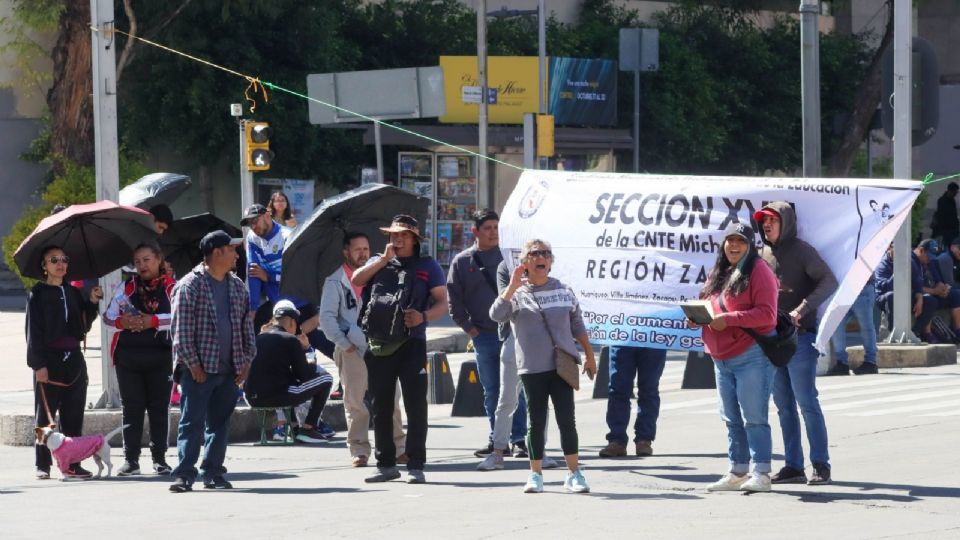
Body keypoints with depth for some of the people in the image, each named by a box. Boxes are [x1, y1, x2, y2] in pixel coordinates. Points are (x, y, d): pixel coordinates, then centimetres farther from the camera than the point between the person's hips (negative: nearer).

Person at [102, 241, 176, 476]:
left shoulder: (171, 287, 3)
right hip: (129, 356, 2)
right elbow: (108, 316, 9)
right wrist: (122, 322, -12)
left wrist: (153, 321, -21)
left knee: (159, 407, 1)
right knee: (131, 407, 2)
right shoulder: (128, 287, 14)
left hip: (160, 357, -2)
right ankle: (131, 459, 4)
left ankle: (159, 458, 9)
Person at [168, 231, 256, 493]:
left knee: (220, 423, 9)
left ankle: (213, 472, 16)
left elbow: (246, 324, 17)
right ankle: (185, 474, -5)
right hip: (200, 370, -6)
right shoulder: (191, 285, -7)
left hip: (229, 370, 6)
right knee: (192, 422, -6)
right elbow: (182, 327, -10)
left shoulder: (237, 286, 13)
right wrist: (192, 363, -13)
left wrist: (247, 359, 8)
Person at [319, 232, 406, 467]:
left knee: (390, 400, 0)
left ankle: (398, 447, 5)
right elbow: (327, 318, -2)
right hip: (352, 351, -3)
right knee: (355, 403, 1)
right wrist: (343, 343, -10)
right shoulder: (335, 282, 2)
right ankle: (359, 450, 6)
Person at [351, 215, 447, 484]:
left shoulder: (428, 267, 7)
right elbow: (356, 280, -3)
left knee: (415, 406, -6)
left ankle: (415, 466, -3)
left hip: (412, 343, -3)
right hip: (379, 343, 3)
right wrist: (385, 259, -9)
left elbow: (442, 304, 1)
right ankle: (386, 464, 14)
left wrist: (423, 316, -18)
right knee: (381, 406, 7)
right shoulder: (378, 263, 15)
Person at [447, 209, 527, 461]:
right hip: (484, 335, 1)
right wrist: (469, 327, 1)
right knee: (491, 391, 6)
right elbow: (454, 298, 8)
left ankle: (519, 438, 3)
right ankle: (497, 439, 12)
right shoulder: (462, 261, 6)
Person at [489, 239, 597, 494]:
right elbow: (496, 314, -16)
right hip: (532, 368, -1)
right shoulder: (517, 295, 1)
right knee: (536, 421, 2)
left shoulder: (564, 291, 9)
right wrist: (513, 286, -20)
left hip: (562, 365, 1)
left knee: (567, 420, -1)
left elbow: (577, 325, 17)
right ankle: (535, 474, 11)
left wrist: (589, 356, 17)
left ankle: (574, 473, 5)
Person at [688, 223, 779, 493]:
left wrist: (729, 319, -22)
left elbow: (767, 314, -16)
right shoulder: (717, 273, 16)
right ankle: (737, 473, 19)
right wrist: (696, 318, 1)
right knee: (731, 419, 12)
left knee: (754, 418, -9)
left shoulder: (758, 271, -8)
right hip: (721, 357, 8)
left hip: (752, 356, -8)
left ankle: (761, 474, -7)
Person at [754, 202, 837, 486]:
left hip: (800, 337, -7)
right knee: (784, 406, 7)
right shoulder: (763, 254, 14)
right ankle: (793, 467, 11)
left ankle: (821, 465, -5)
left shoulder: (802, 251, -5)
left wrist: (803, 310, -23)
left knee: (806, 401, -8)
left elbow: (829, 281, -13)